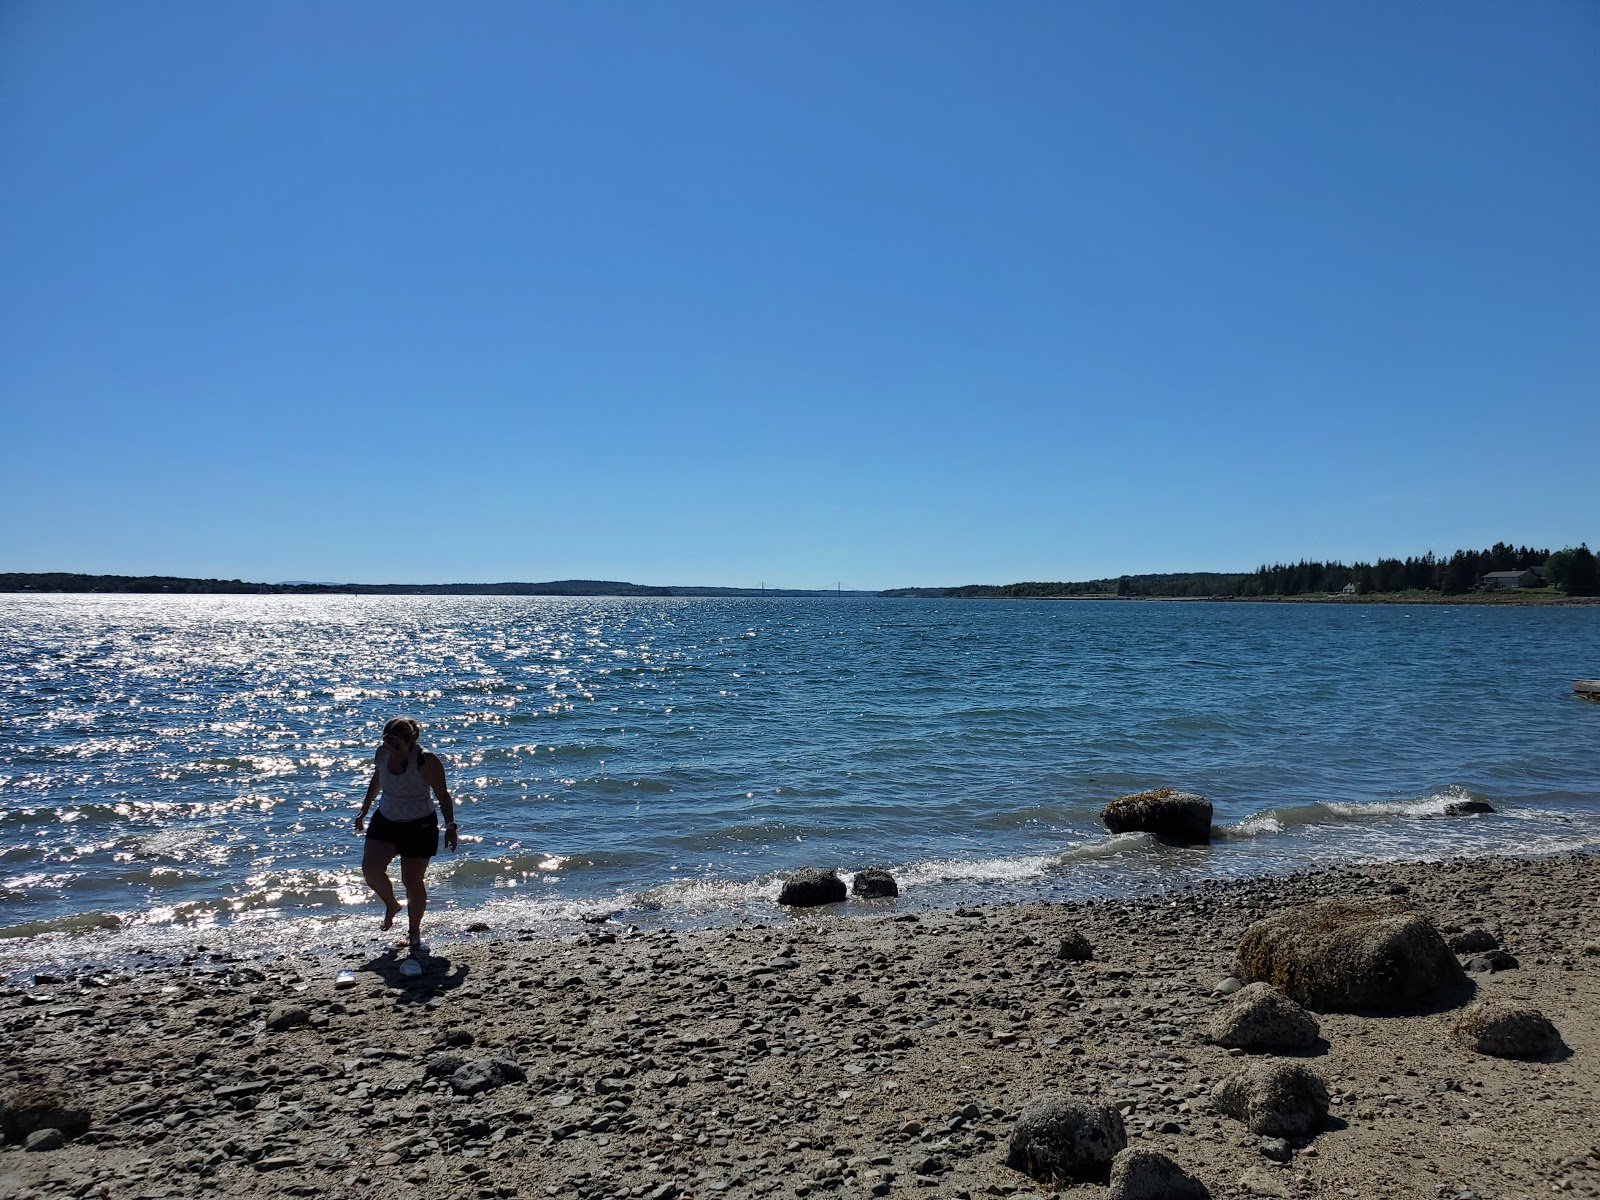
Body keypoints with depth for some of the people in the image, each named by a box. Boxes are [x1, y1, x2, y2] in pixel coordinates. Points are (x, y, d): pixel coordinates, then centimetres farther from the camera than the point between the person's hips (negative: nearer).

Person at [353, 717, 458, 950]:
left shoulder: (426, 761, -21)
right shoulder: (382, 754, -6)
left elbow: (442, 795, -14)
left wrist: (450, 826, -18)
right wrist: (364, 810, 20)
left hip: (419, 827, -5)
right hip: (385, 821, 5)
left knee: (412, 880, -1)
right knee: (370, 869, -12)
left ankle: (415, 934, 20)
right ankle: (391, 905, 20)